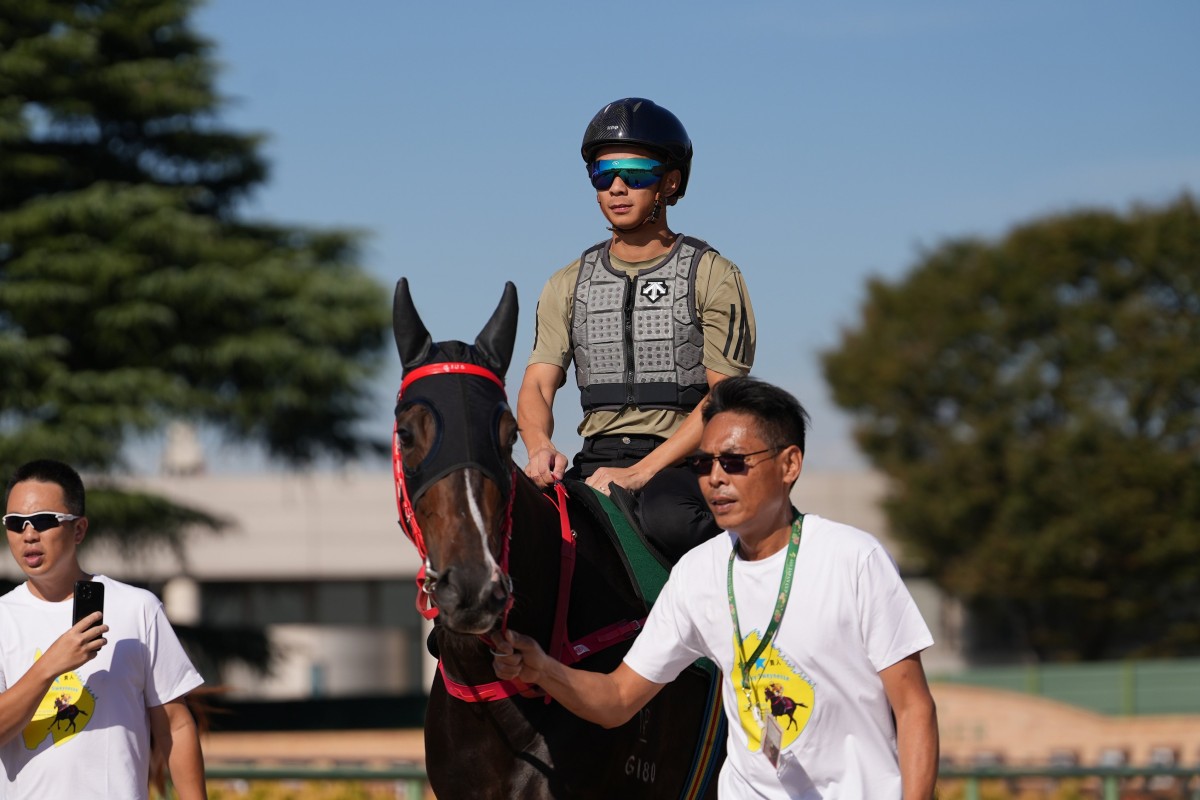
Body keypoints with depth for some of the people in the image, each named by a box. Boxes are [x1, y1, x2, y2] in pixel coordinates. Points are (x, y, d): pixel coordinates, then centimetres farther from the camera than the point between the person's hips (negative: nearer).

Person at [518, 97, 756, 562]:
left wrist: (641, 472, -17)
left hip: (682, 462, -4)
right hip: (597, 460, 4)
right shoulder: (569, 285, 18)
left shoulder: (713, 277, 4)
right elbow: (537, 386, 9)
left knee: (667, 519, -39)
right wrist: (540, 448, -16)